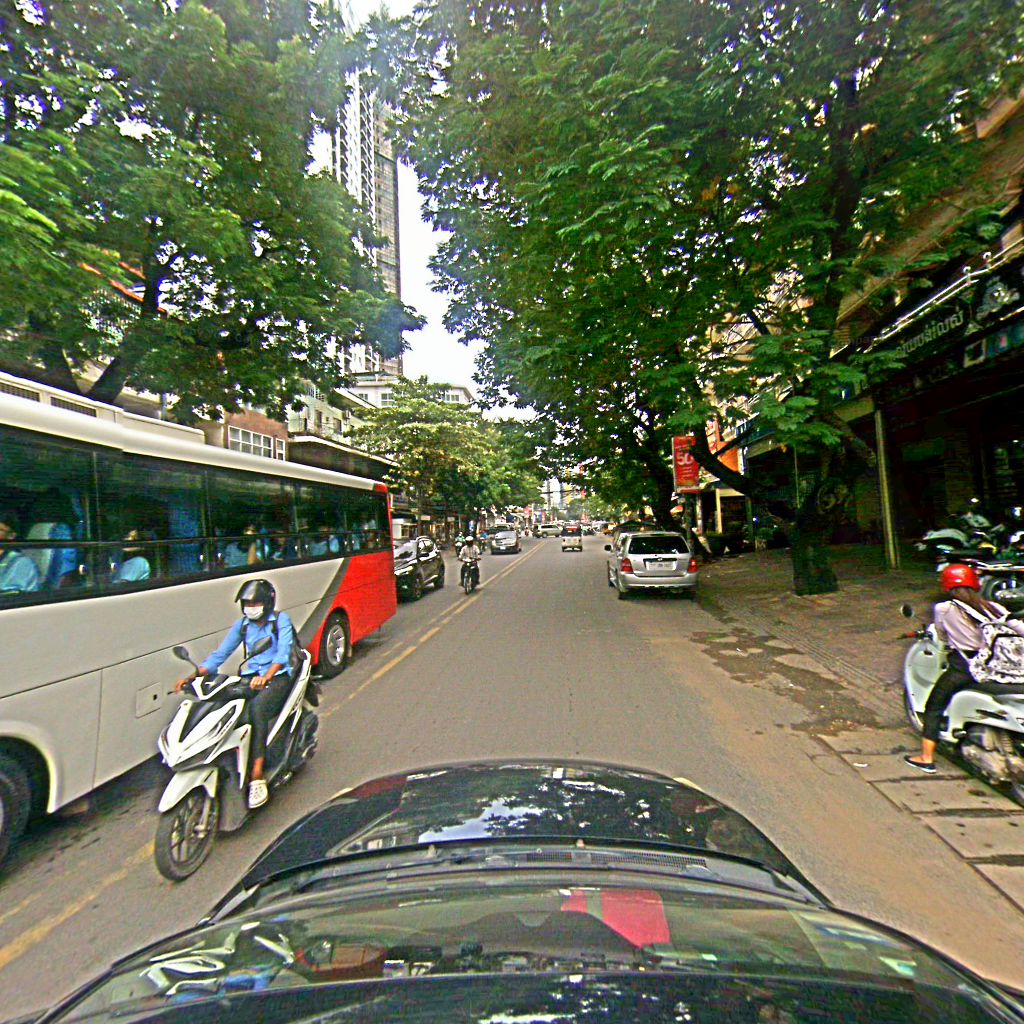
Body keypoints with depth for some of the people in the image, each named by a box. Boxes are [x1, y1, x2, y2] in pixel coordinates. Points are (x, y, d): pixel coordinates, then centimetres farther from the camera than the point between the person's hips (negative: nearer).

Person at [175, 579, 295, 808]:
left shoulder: (281, 620, -6)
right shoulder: (242, 625, 11)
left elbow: (283, 653, -19)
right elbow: (219, 655, 9)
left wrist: (266, 677, -36)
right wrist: (192, 676, -6)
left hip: (277, 677, -5)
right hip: (250, 677, 5)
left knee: (257, 707, -34)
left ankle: (256, 775, -32)